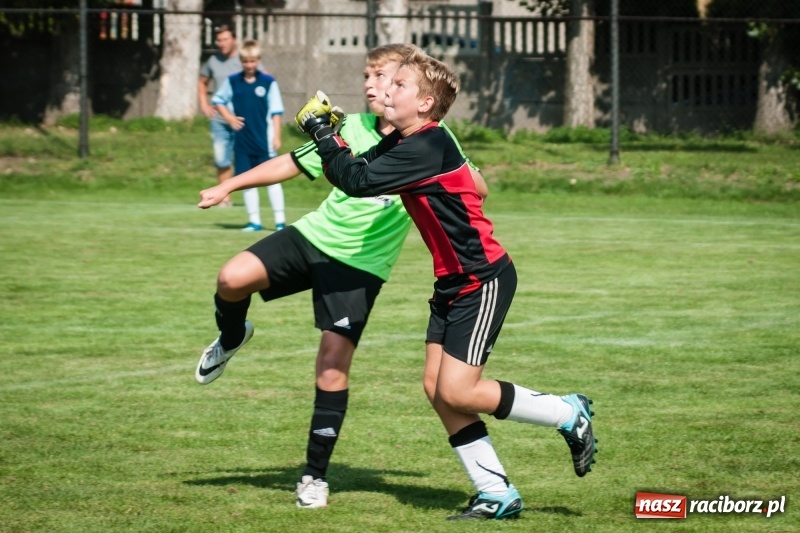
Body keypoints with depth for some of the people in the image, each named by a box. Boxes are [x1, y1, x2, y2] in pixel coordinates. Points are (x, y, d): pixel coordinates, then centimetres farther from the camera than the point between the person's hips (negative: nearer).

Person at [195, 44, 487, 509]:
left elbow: (478, 191, -4)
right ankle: (231, 338, 17)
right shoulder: (352, 129, 4)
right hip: (315, 236, 3)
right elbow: (292, 164, 12)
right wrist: (228, 186, 11)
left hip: (361, 265, -3)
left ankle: (316, 475, 7)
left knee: (333, 366, -9)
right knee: (233, 278, -20)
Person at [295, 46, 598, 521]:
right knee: (437, 389, 3)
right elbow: (355, 173, 8)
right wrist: (328, 133, -6)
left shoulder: (426, 148, -23)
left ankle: (569, 414, 6)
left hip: (484, 280, -10)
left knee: (457, 391, -12)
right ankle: (497, 494, 8)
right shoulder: (401, 144, 6)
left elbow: (357, 181, -26)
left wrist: (322, 130, -16)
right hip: (453, 283, 10)